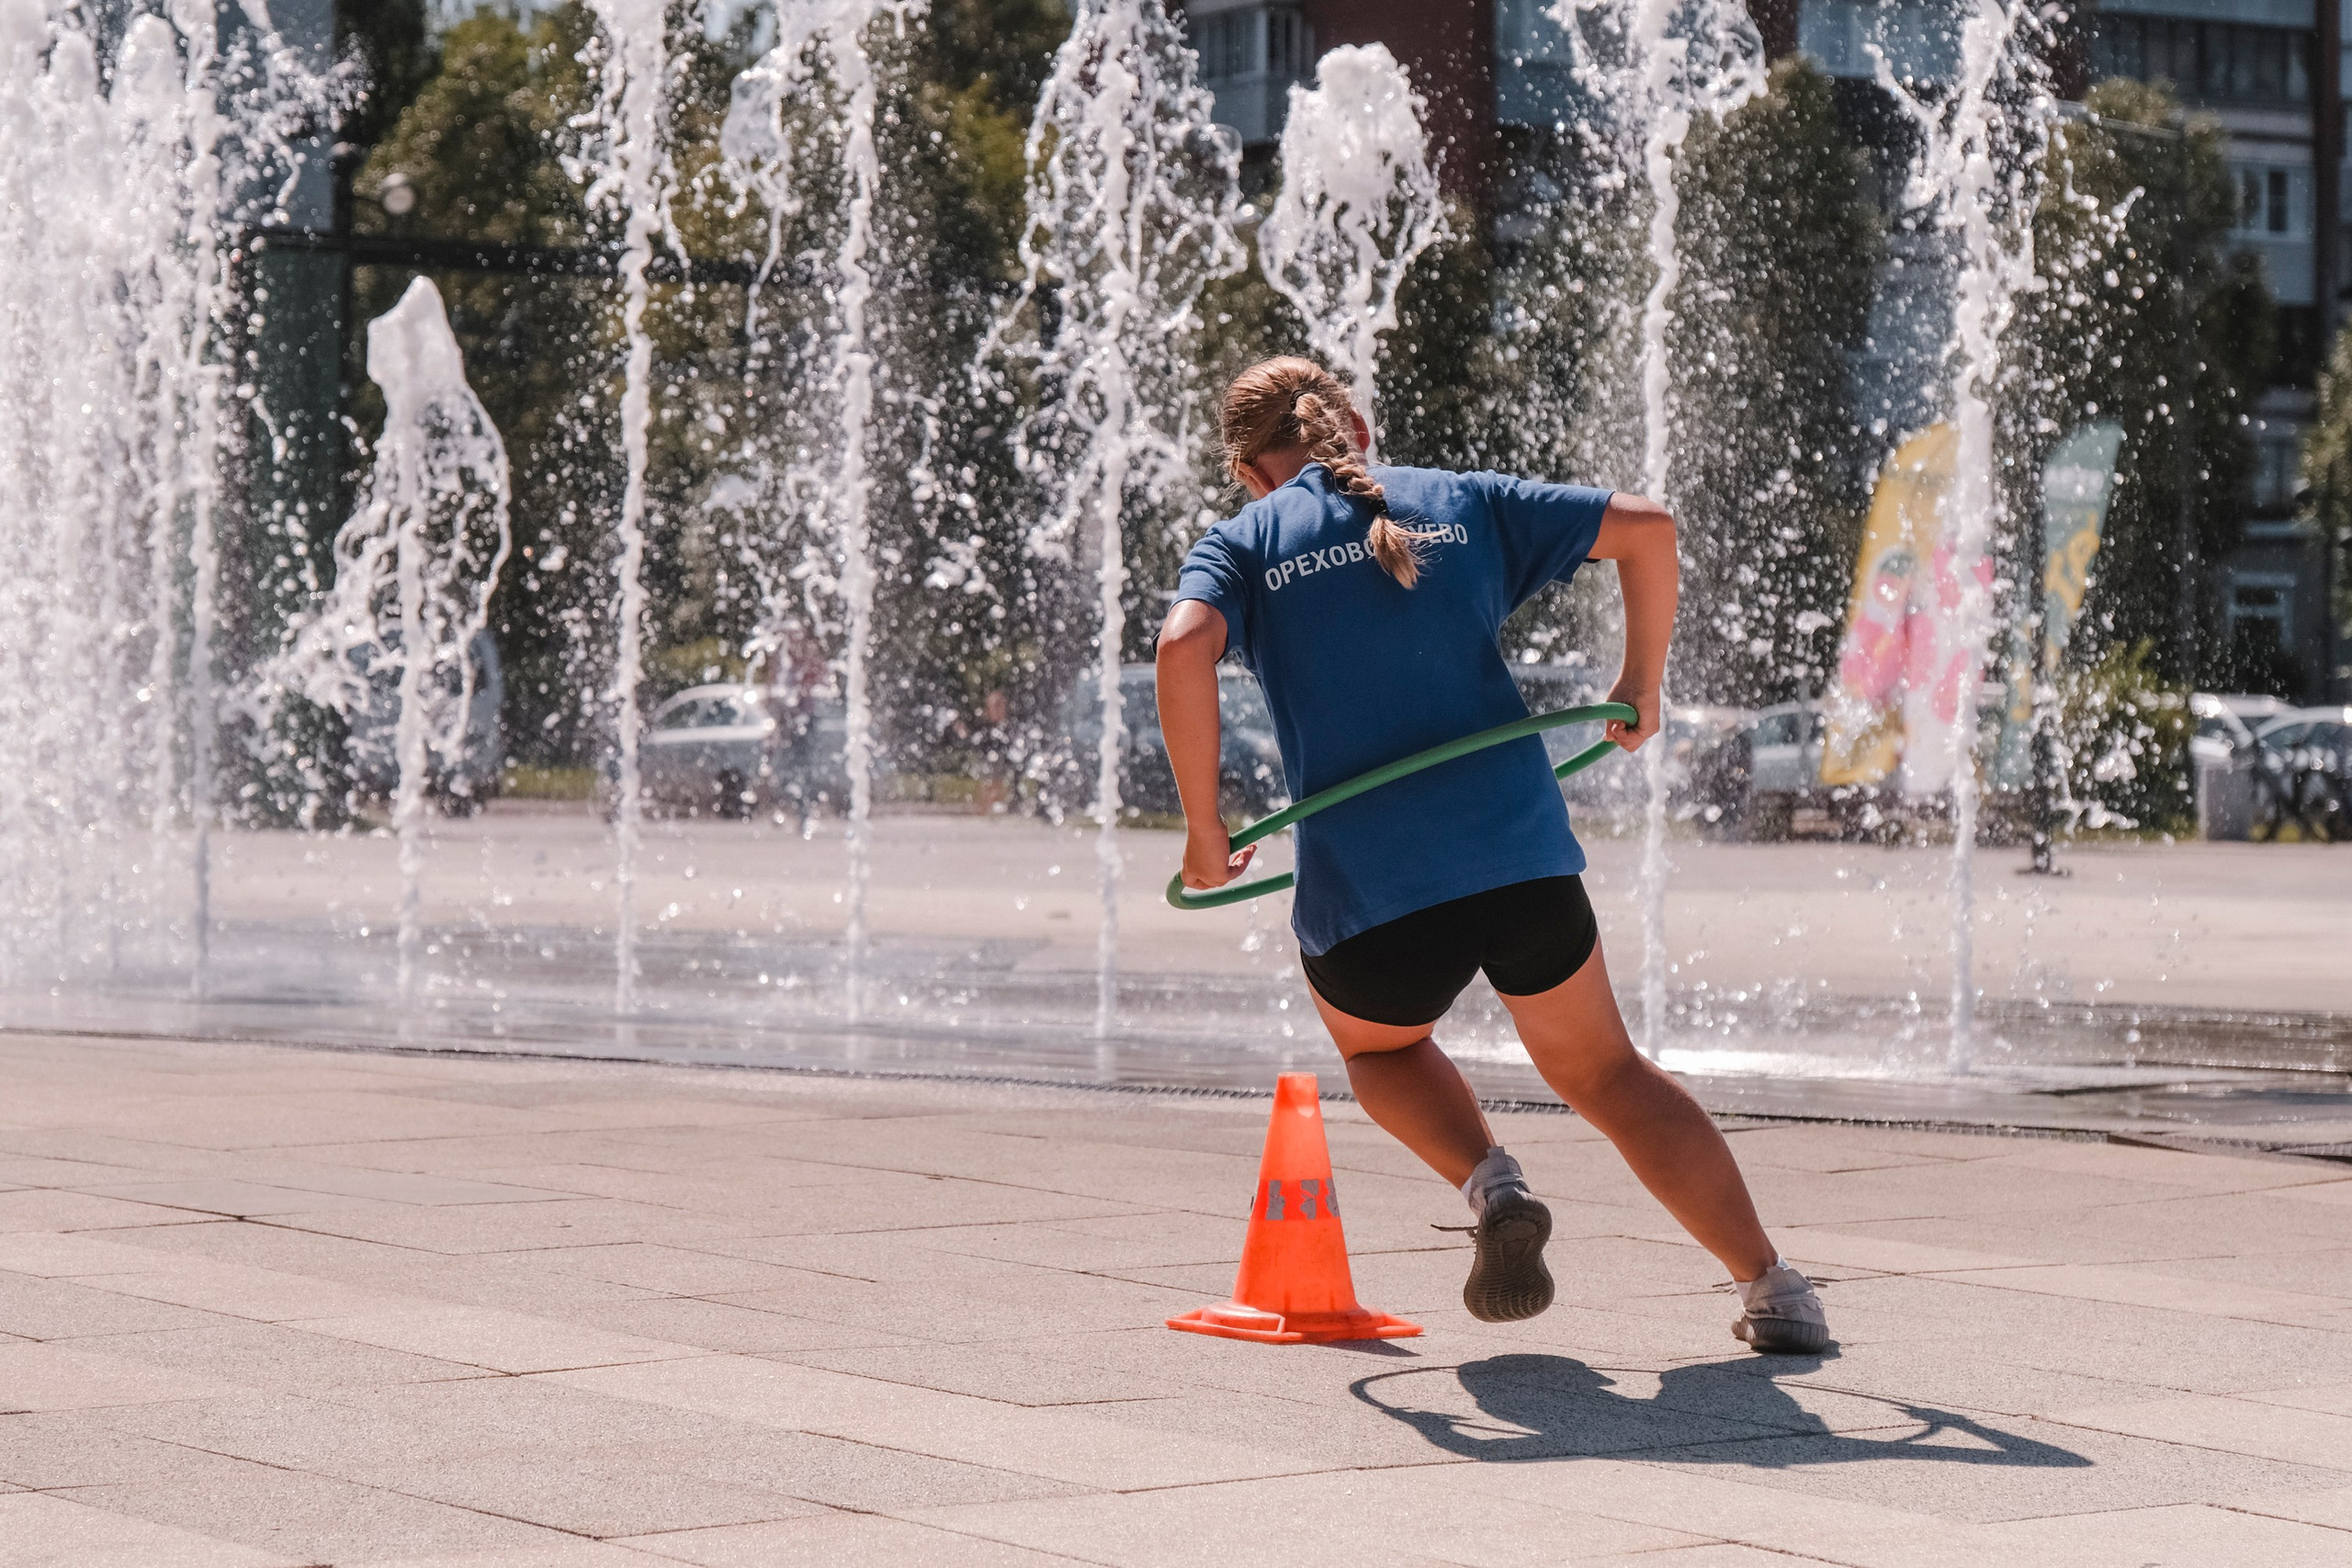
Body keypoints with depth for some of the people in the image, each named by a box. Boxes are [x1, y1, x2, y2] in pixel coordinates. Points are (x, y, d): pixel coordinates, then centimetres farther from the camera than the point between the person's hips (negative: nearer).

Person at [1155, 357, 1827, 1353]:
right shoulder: (1465, 502, 15)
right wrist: (1641, 688, 22)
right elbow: (1646, 527, 11)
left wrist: (1203, 831, -5)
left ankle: (1489, 1181, 2)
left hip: (1364, 889, -2)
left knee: (1379, 1048, 30)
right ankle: (1771, 1286, 13)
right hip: (1523, 853, 2)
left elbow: (1184, 648, -13)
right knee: (1601, 1069, 22)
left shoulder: (1240, 544, 8)